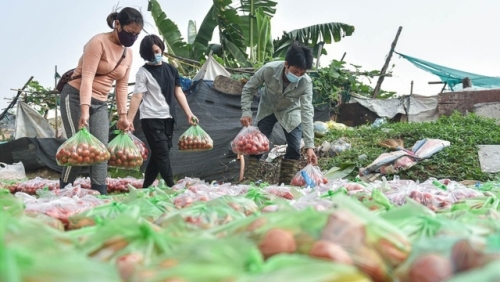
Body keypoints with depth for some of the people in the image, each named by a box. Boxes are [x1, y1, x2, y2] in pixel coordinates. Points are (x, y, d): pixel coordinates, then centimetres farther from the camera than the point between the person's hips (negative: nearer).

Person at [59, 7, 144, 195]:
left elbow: (122, 86, 10)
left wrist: (123, 115, 5)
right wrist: (84, 110, -34)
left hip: (100, 104, 7)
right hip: (75, 97, -7)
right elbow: (87, 78, -24)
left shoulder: (128, 53, 6)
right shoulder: (99, 42, -16)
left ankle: (100, 194, -8)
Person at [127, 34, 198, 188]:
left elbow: (178, 92, 13)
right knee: (163, 154, -9)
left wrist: (189, 113, 6)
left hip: (168, 118, 6)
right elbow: (137, 97, -10)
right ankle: (172, 187, -8)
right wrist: (129, 120, -16)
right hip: (151, 119, -6)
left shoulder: (171, 69, 10)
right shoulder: (143, 72, -5)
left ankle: (145, 188, 17)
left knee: (158, 155, 8)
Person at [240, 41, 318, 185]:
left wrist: (309, 145, -40)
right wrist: (246, 112, -29)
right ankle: (249, 181, 4)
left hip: (290, 112, 0)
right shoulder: (268, 70, -34)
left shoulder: (306, 82, -34)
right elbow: (248, 89, -17)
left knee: (295, 147, -8)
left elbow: (307, 112, -35)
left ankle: (287, 184, 5)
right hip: (267, 109, 0)